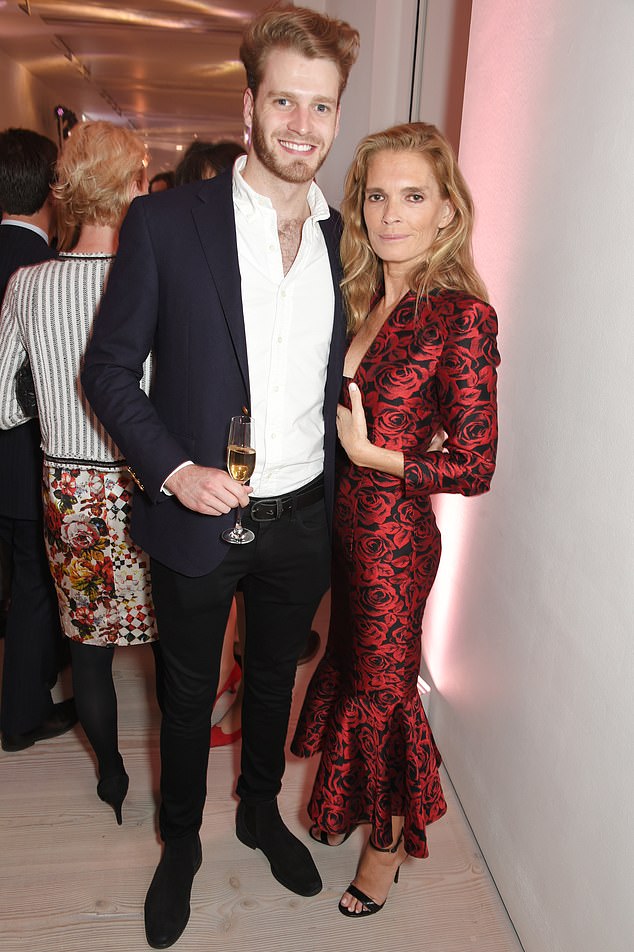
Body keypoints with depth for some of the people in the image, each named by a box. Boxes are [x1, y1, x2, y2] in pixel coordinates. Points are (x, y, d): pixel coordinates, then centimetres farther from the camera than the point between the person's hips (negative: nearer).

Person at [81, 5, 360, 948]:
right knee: (189, 694, 18)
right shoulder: (165, 222, -11)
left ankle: (261, 811, 52)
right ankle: (181, 843, 46)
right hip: (199, 520, -3)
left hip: (303, 519, 3)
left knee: (274, 677, 24)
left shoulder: (348, 239, 1)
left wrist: (332, 492, 6)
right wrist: (173, 470, -19)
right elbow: (109, 368, -7)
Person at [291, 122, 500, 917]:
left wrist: (369, 454, -17)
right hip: (342, 521, 6)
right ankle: (345, 806, 53)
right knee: (349, 666, 23)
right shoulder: (363, 298, 3)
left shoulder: (461, 314, -18)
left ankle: (388, 840, 44)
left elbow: (475, 467, -17)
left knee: (382, 687, 13)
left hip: (393, 536, -6)